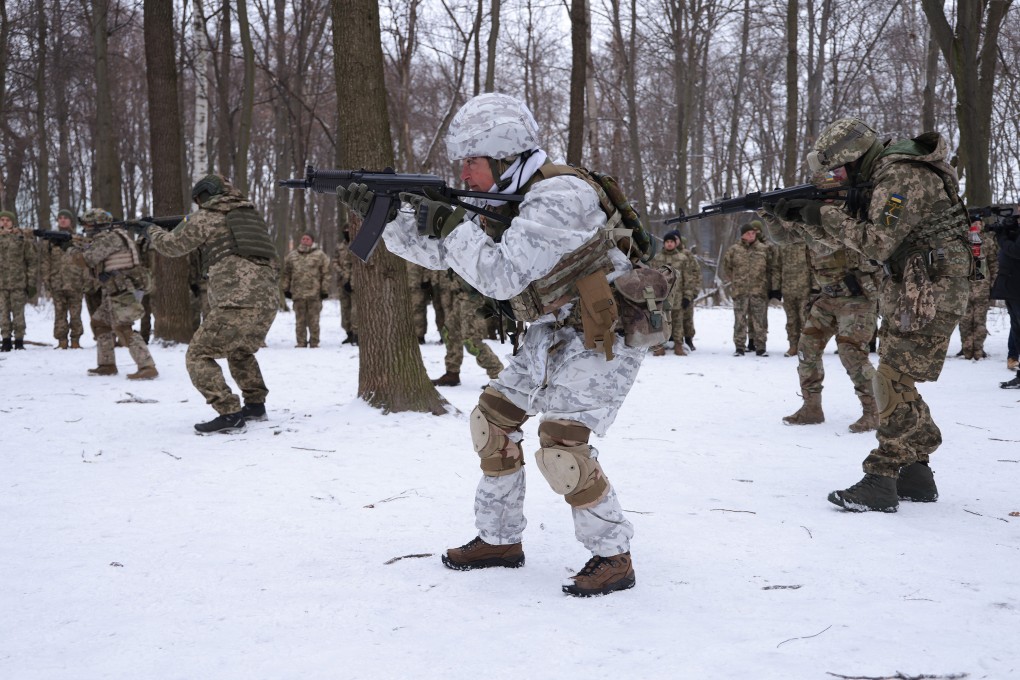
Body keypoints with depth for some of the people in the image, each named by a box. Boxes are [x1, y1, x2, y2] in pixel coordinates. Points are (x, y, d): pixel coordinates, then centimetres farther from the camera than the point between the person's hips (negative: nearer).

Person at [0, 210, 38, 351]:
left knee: (18, 313, 1)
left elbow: (33, 261, 0)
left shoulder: (24, 239, 0)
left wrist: (31, 283, -4)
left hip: (18, 282, -3)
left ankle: (19, 341, 8)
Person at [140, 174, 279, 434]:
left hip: (237, 304, -7)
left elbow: (172, 245, 16)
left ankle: (230, 414, -10)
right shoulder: (250, 213, 21)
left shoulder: (205, 217, 4)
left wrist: (151, 230, 35)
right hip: (268, 302, 7)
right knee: (241, 351, 31)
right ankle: (255, 405, 32)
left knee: (198, 356, 1)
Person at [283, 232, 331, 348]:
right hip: (298, 293, 3)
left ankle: (314, 343, 8)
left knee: (313, 320, 1)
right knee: (300, 320, 6)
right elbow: (287, 273, 16)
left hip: (314, 294, -3)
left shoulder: (320, 255, 2)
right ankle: (301, 343, 13)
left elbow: (326, 274, 0)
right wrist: (286, 289, 11)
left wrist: (324, 290, -5)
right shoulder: (292, 255, 12)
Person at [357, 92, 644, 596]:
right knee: (493, 418, 9)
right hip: (555, 332, 10)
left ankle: (613, 556, -4)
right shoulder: (502, 199, 4)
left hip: (605, 335, -10)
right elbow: (437, 252, 11)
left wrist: (450, 224, -24)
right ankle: (500, 539, 22)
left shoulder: (558, 198, -26)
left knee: (561, 440, -20)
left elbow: (502, 276, -32)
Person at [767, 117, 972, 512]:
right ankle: (915, 474, 19)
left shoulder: (901, 177, -17)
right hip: (906, 289, 10)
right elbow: (844, 236, 19)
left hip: (930, 291, -10)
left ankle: (880, 483, -8)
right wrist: (803, 214, 5)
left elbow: (878, 244, -22)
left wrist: (827, 215, -15)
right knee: (896, 381, 12)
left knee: (894, 383, -11)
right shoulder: (878, 178, 14)